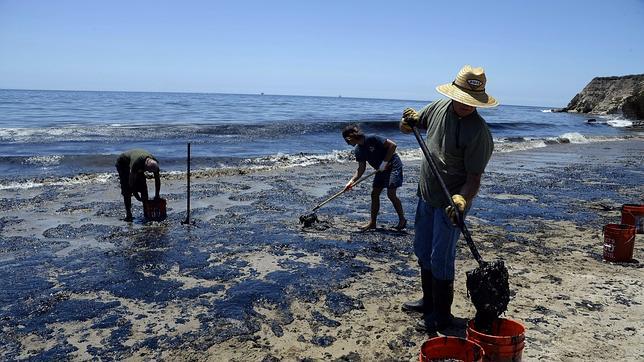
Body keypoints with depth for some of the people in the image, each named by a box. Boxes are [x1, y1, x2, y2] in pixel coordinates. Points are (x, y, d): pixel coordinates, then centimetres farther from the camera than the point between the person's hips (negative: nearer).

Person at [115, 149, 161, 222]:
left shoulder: (154, 163, -27)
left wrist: (157, 196, -14)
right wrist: (136, 195, -29)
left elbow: (157, 180, -14)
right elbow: (132, 180, -35)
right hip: (122, 163, -5)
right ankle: (128, 214, -13)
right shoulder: (136, 162, -44)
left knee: (143, 187, -4)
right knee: (127, 189, -16)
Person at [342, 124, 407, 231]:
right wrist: (352, 181, -9)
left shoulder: (372, 139, -22)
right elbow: (361, 169, 3)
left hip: (393, 165, -8)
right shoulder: (358, 150, 1)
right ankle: (372, 222, 13)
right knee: (374, 194, 5)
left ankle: (402, 220, 3)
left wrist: (385, 162, -22)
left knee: (391, 194, -13)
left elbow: (392, 145, -22)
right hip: (381, 169, 8)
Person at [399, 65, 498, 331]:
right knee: (423, 252, 19)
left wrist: (461, 199, -40)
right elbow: (406, 128, 11)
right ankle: (428, 301, 38)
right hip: (427, 196, 7)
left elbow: (474, 178, -21)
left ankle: (442, 314, 18)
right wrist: (409, 121, -12)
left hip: (450, 203, -7)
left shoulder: (478, 131, -22)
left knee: (441, 260, 0)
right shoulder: (439, 108, -3)